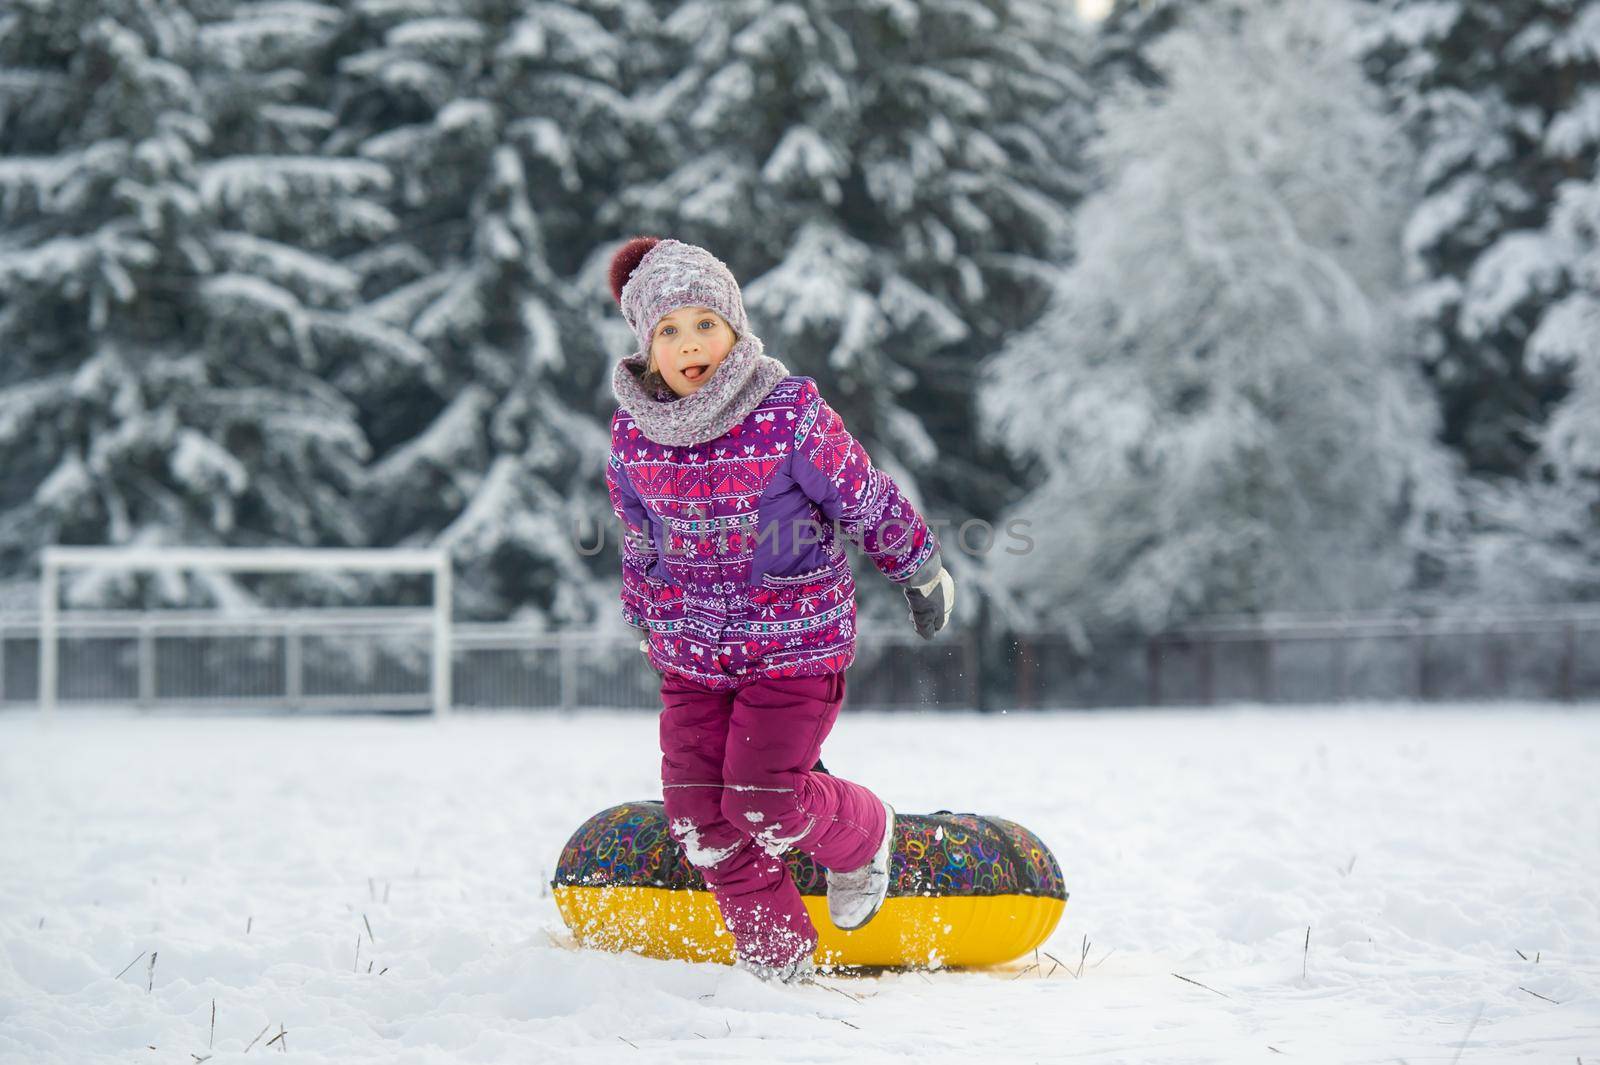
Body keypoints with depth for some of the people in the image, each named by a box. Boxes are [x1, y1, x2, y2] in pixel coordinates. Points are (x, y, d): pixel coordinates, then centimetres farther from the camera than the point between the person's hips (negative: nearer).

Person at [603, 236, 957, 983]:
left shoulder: (790, 414, -18)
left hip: (796, 643, -5)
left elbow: (867, 501, -5)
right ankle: (775, 949, 18)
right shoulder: (632, 433, -4)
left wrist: (922, 574, 7)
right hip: (691, 654, 5)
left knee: (761, 802, -12)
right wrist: (648, 622, 23)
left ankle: (861, 839, 23)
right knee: (697, 811, -1)